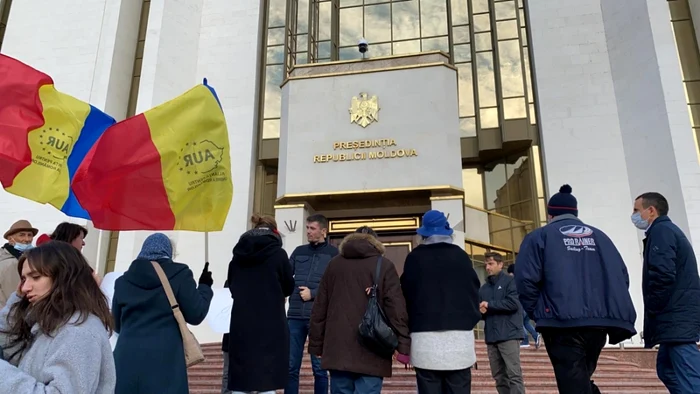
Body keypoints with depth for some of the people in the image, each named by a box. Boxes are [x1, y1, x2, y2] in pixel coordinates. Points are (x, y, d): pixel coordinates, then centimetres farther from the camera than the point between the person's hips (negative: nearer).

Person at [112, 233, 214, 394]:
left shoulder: (123, 280, 10)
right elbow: (195, 315, -1)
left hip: (128, 359, 4)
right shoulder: (180, 275, -3)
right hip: (165, 360, -3)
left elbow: (116, 325, 17)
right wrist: (205, 287, 15)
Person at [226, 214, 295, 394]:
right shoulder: (278, 254, -7)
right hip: (270, 324, -4)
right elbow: (289, 288, 3)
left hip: (241, 324, 4)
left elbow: (231, 286, 14)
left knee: (239, 379, 9)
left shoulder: (238, 254, 4)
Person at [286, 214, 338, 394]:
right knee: (291, 367, 5)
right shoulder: (299, 251, 14)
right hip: (295, 315, 3)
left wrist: (313, 293, -10)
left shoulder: (334, 253, 3)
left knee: (319, 368, 5)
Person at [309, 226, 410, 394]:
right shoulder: (384, 265, 2)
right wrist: (404, 346, -4)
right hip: (371, 352, -3)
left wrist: (316, 345, 16)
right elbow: (397, 309, -6)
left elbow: (319, 308, 11)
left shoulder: (334, 264, 11)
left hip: (338, 349, 3)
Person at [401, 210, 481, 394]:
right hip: (459, 334, 1)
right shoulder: (461, 256, 5)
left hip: (425, 335, -1)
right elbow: (474, 290, 9)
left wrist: (406, 328, 13)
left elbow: (406, 293, 5)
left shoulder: (414, 258, 2)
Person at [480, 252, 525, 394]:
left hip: (509, 335, -6)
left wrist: (489, 304, -10)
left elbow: (513, 303, -14)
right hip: (491, 337, 6)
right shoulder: (484, 288, 16)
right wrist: (480, 311, -5)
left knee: (514, 374, -7)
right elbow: (479, 310, 18)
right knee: (499, 377, 10)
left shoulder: (510, 281, 0)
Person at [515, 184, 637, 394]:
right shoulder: (598, 235, 19)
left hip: (562, 323, -5)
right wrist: (608, 308, 18)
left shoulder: (540, 236, 5)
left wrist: (536, 313, 4)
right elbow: (621, 275, 11)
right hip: (600, 320, 5)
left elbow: (526, 279, -7)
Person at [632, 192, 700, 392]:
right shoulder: (670, 230, 22)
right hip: (679, 317, 10)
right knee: (667, 369, 15)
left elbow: (663, 275, -22)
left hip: (676, 318, -10)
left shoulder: (660, 231, -9)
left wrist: (652, 312, -11)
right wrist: (656, 313, 17)